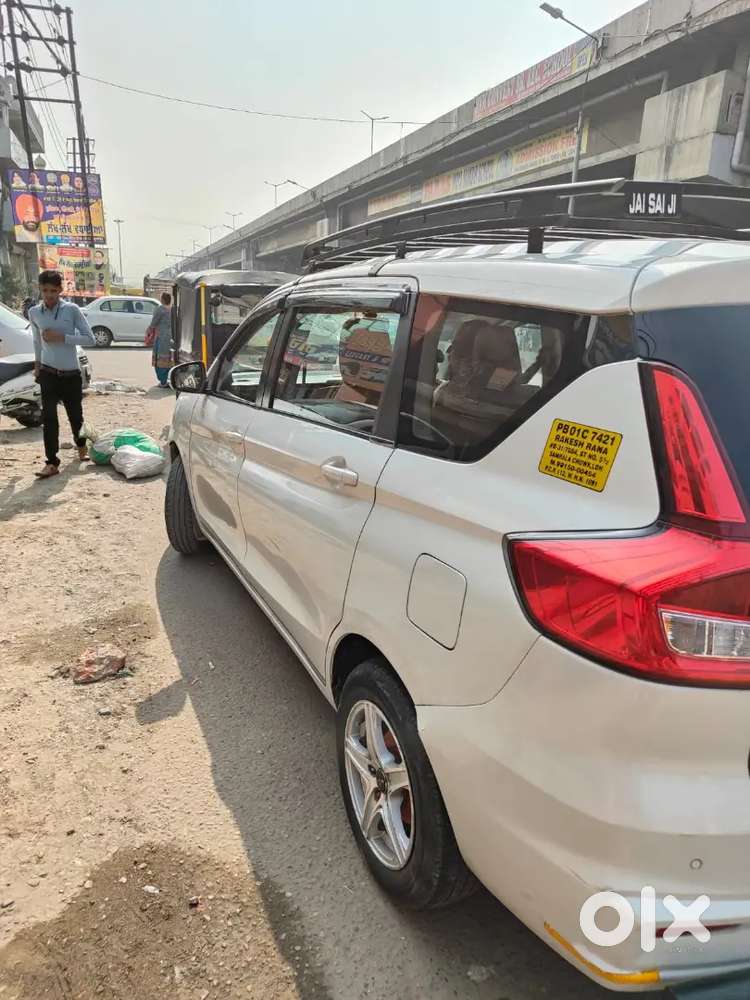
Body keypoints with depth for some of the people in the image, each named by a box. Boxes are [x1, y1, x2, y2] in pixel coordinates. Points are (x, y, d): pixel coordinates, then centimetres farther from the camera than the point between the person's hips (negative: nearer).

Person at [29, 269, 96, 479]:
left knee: (75, 415, 12)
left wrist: (61, 337, -18)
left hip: (72, 375, -1)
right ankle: (51, 462, -6)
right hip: (48, 374, 1)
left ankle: (81, 445, 40)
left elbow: (90, 339, -10)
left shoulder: (72, 310, -7)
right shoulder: (34, 312, 2)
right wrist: (37, 364, 21)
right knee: (49, 417, -8)